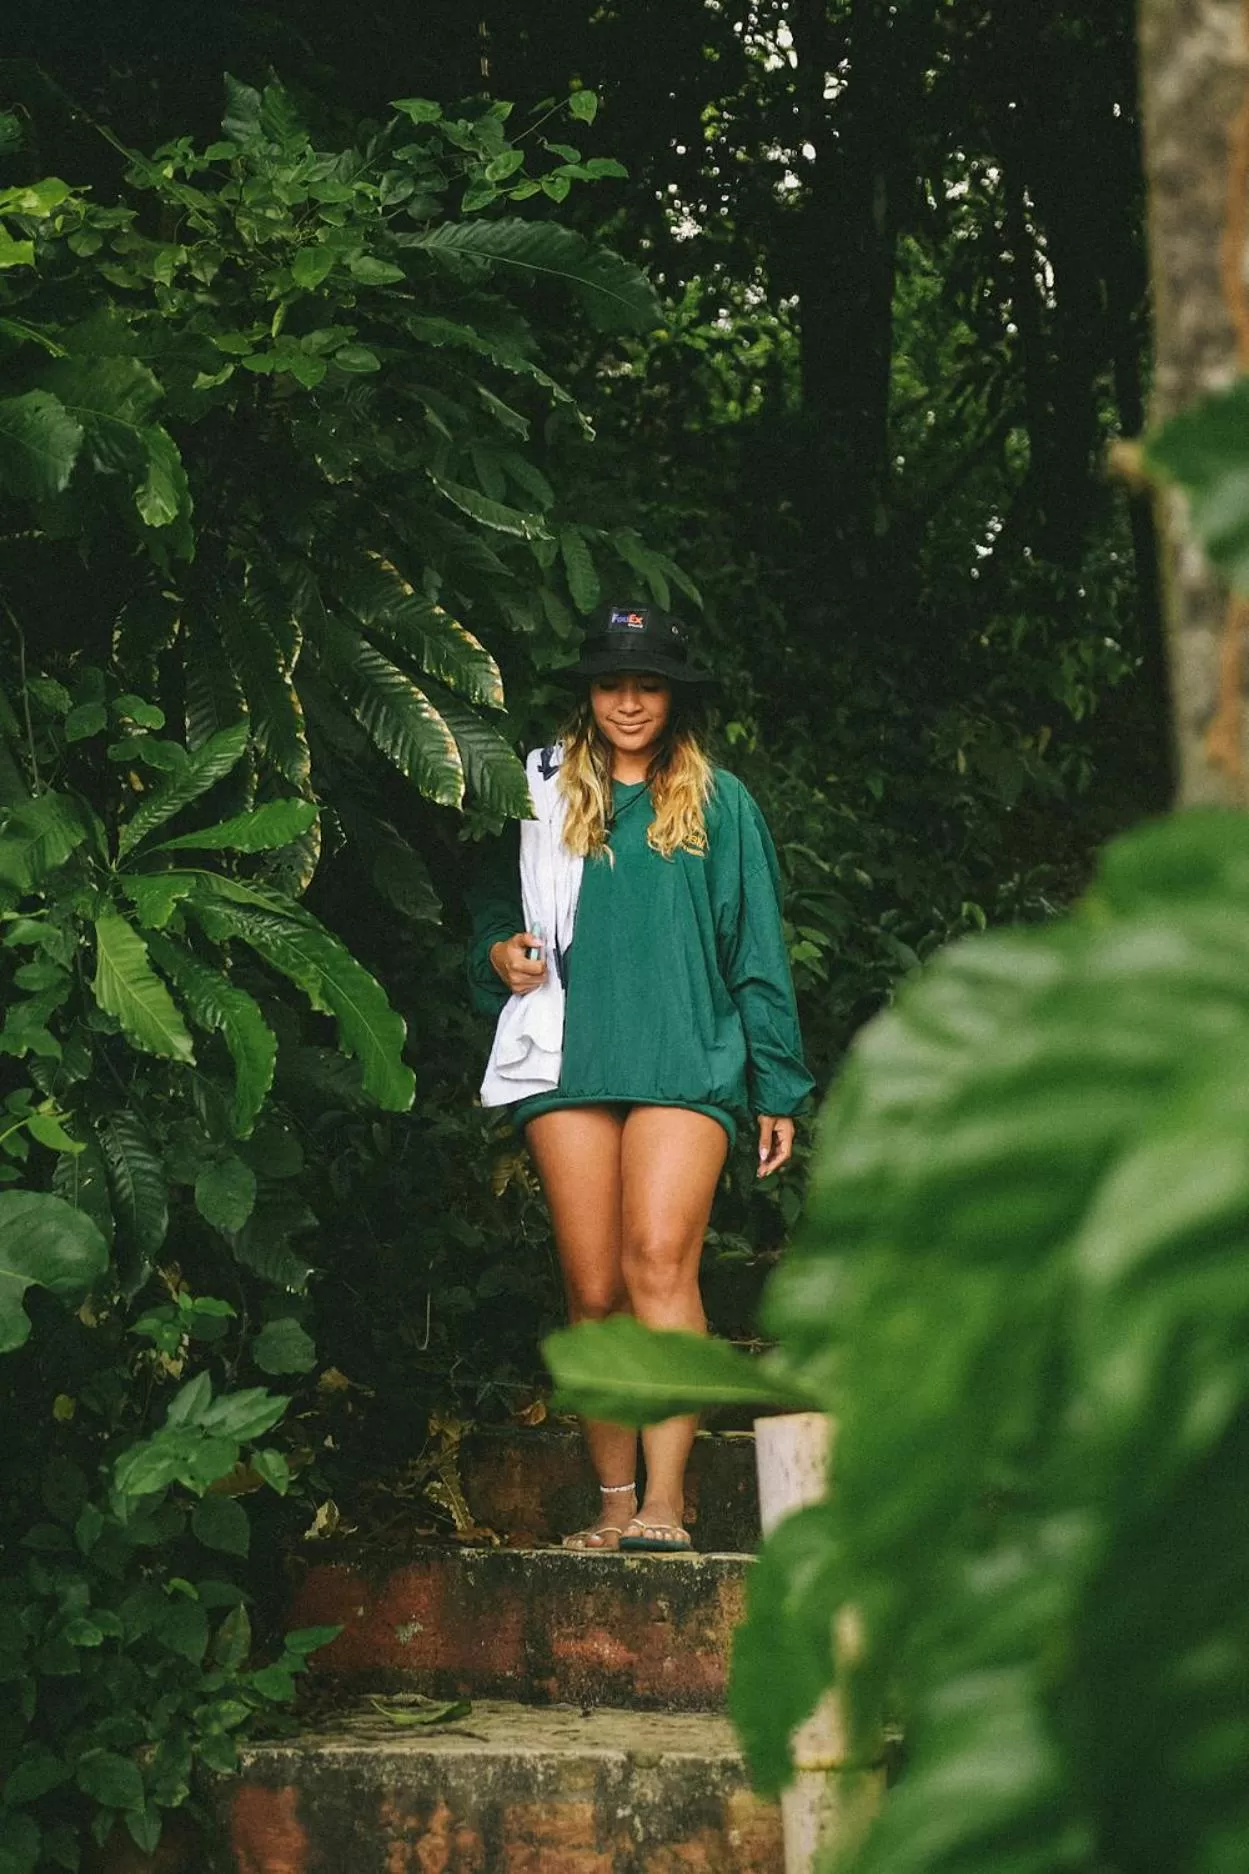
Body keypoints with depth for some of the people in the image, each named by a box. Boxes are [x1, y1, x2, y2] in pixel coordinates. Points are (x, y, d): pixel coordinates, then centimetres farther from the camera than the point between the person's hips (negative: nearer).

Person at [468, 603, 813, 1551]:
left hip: (687, 1060, -2)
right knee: (593, 1290, -1)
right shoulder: (545, 794, 15)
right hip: (569, 1059, 2)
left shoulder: (719, 803, 12)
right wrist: (500, 950, 2)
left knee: (659, 1262, -19)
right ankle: (616, 1503, 6)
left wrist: (779, 1088, 7)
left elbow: (758, 953, 12)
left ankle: (664, 1502, -24)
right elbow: (495, 905, 26)